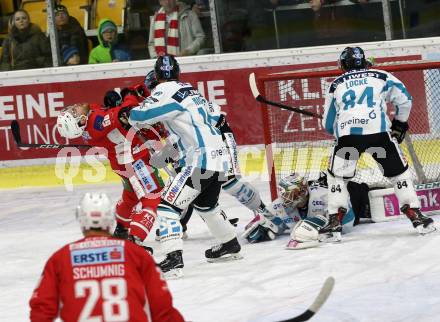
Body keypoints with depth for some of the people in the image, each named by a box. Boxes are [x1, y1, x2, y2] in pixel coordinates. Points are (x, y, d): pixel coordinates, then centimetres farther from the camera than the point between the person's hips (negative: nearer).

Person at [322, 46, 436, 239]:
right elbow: (404, 100, 21)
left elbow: (328, 124, 26)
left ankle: (335, 222, 8)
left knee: (337, 175, 18)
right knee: (398, 171, 14)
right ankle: (415, 215, 7)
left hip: (347, 134, 0)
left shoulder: (336, 85, 22)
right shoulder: (382, 77, 19)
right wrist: (399, 124, 34)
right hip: (378, 132, 0)